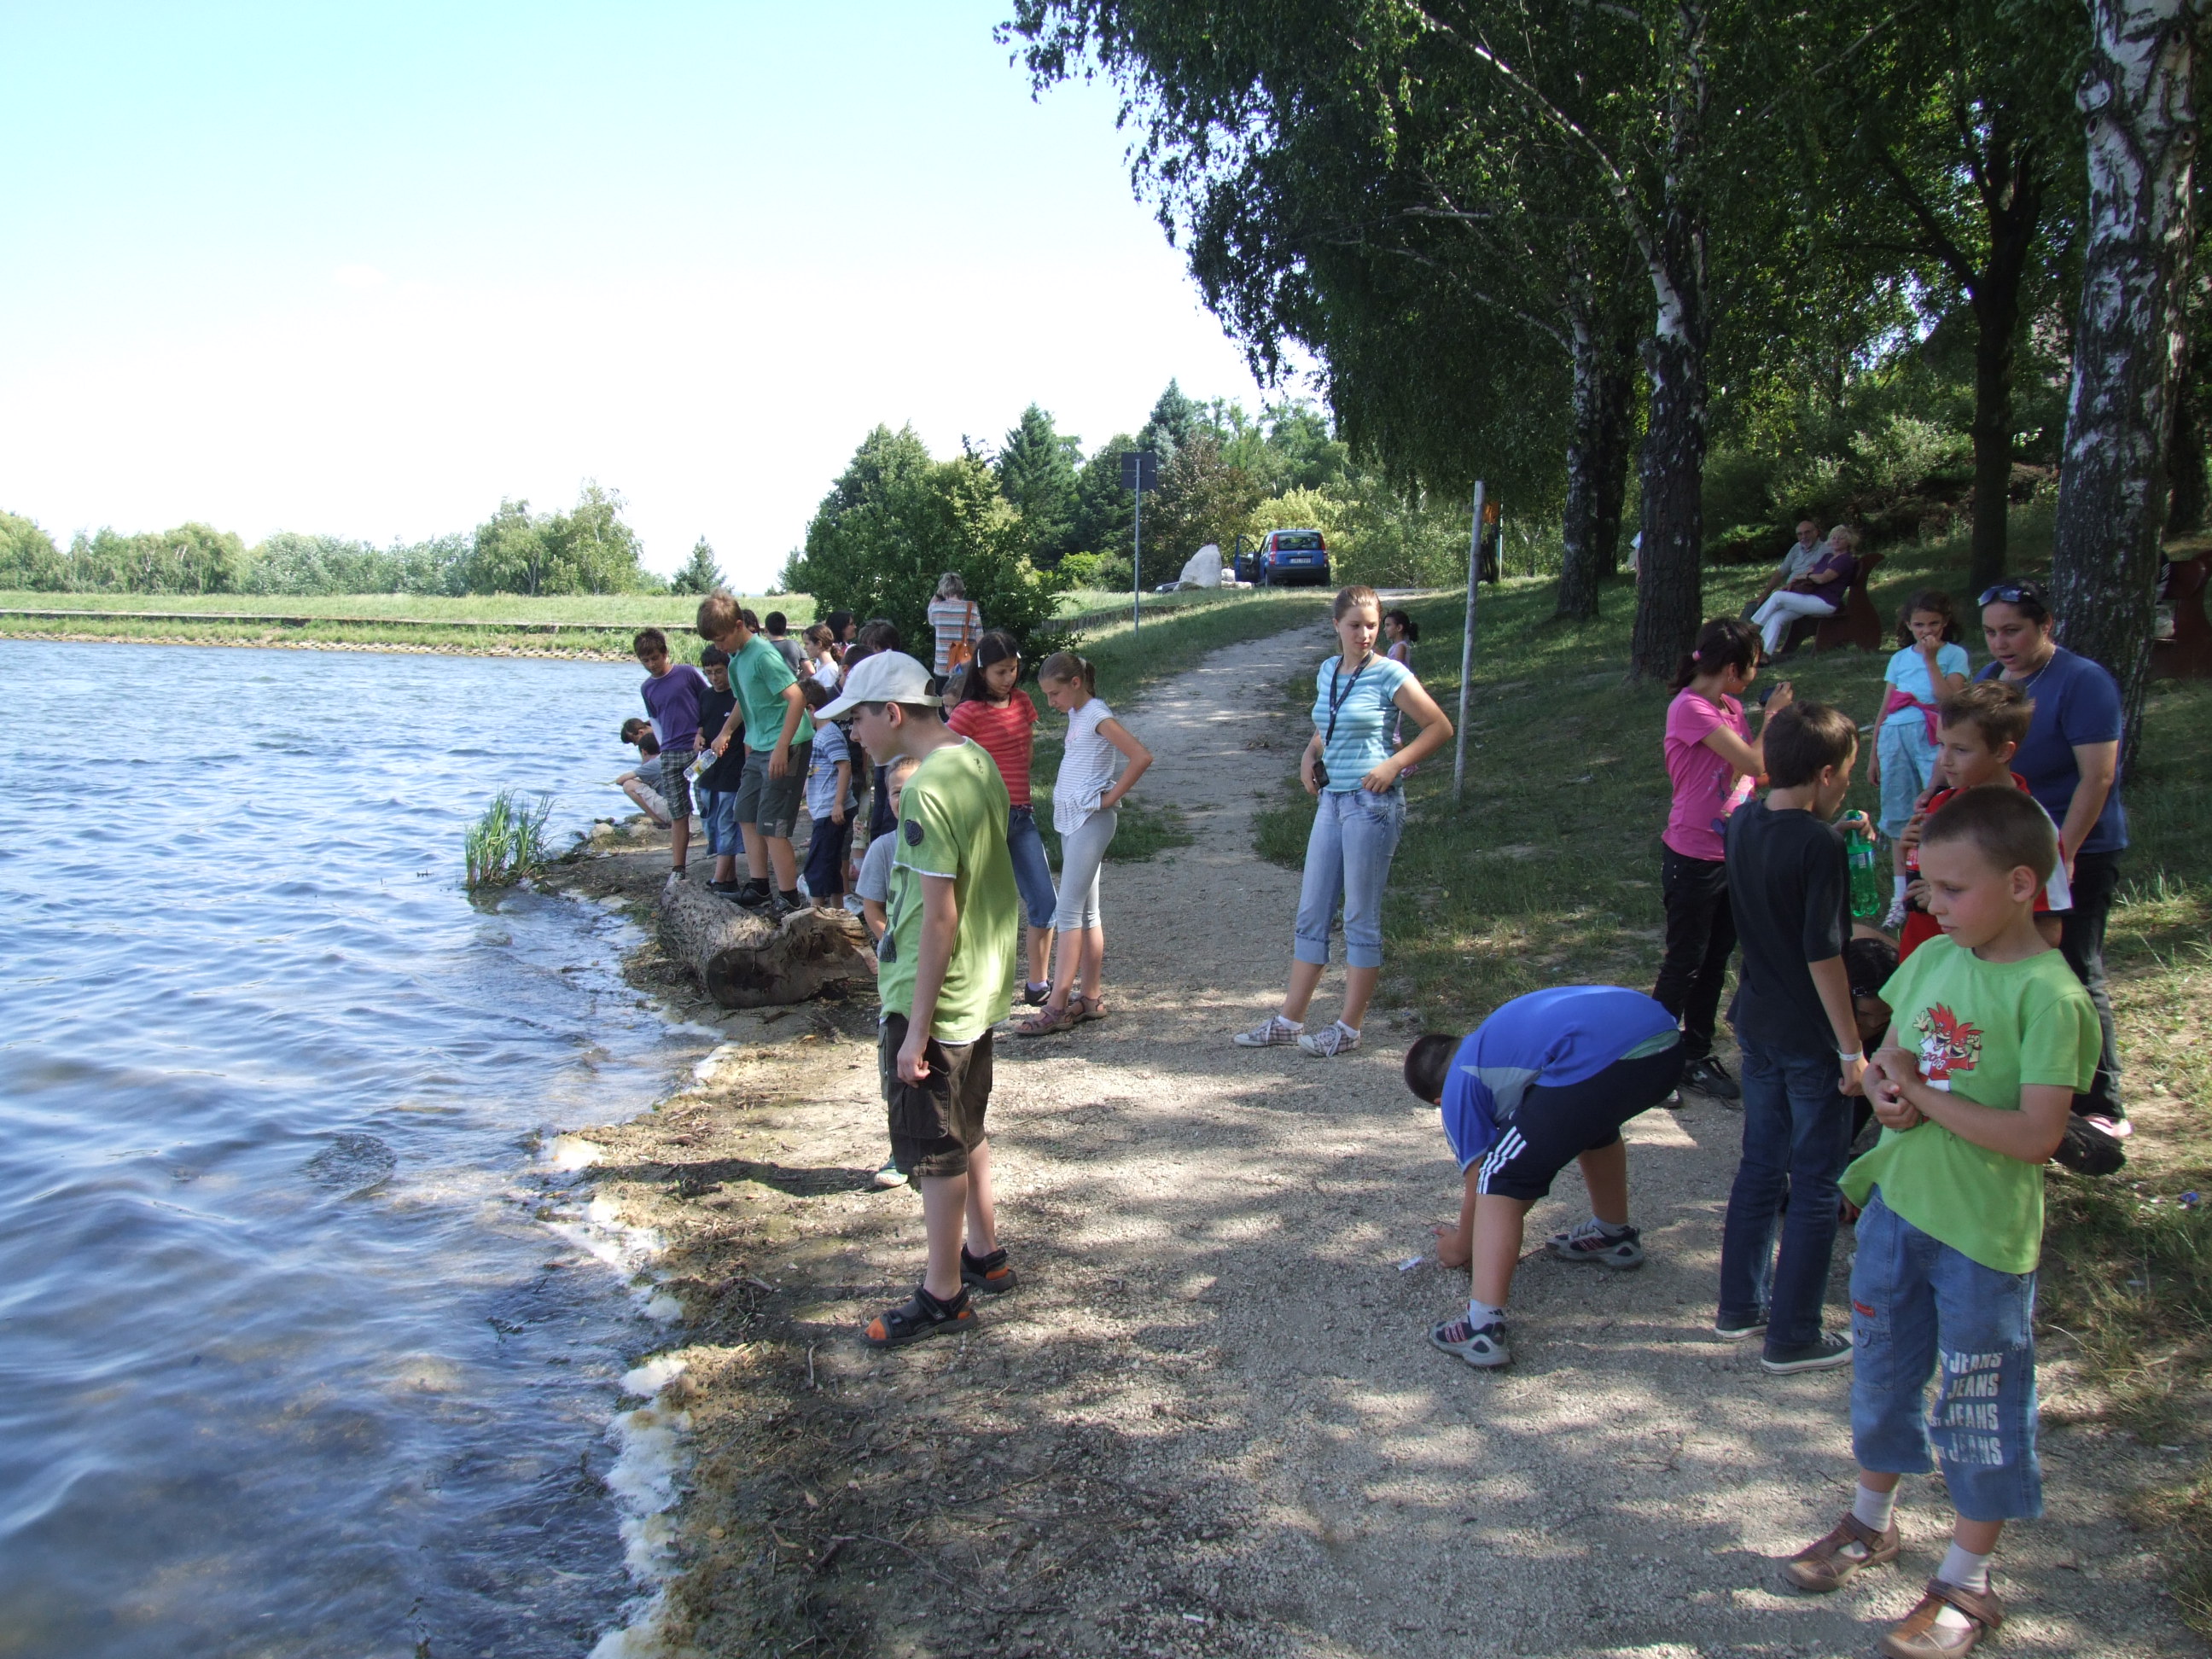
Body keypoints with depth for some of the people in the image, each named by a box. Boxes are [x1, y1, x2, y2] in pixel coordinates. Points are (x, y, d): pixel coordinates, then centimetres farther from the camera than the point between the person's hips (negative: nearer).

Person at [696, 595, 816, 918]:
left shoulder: (763, 655, -19)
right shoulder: (737, 656, 9)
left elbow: (797, 698, -25)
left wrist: (782, 749, -27)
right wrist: (727, 731, 12)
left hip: (785, 748, -10)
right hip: (759, 747, 10)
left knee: (771, 826, -7)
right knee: (747, 815, 15)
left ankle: (788, 899, 1)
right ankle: (758, 888, 23)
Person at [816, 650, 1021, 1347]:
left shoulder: (926, 791, -25)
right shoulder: (979, 761, 4)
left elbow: (940, 916, -24)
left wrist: (916, 1028, -19)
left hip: (935, 1000, -9)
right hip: (982, 988, 9)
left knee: (935, 1151, 5)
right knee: (966, 1131, 23)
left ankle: (943, 1295, 19)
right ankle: (985, 1254, 38)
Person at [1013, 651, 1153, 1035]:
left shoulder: (1098, 716, -13)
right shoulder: (1076, 715, 13)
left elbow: (1141, 757, -23)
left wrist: (1110, 798, -16)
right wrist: (1063, 787, 11)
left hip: (1091, 820, -9)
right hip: (1071, 819, 9)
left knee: (1068, 910, -11)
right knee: (1085, 910, 11)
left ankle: (1057, 1005, -11)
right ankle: (1091, 996, 17)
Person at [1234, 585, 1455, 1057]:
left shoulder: (1389, 675, -8)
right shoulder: (1327, 671, 11)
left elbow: (1440, 728, -5)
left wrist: (1394, 765, -15)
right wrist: (1309, 755, 8)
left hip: (1372, 803, -7)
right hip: (1331, 801, 7)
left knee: (1361, 918, 0)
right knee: (1311, 912, 10)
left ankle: (1349, 1028, 9)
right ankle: (1289, 1020, 18)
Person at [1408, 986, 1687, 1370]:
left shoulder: (1460, 1086, 18)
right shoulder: (1493, 1038, 39)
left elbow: (1478, 1188, 19)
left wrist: (1461, 1247, 38)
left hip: (1597, 1061, -8)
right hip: (1667, 1043, 8)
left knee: (1500, 1180, 3)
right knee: (1594, 1124, 39)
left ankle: (1484, 1327, -9)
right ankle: (1616, 1235, 56)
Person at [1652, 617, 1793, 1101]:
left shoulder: (1730, 707, 7)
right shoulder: (1690, 708, -20)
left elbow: (1755, 769, 5)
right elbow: (1754, 764, -21)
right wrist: (1772, 715, -8)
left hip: (1730, 855, 8)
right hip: (1693, 858, -8)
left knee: (1715, 963, 16)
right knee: (1684, 965, 3)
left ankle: (1697, 1057, 28)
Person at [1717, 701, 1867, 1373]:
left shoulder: (1743, 825, 1)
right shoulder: (1820, 845, -21)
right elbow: (1823, 955, -21)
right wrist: (1852, 1048, -15)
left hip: (1758, 1026, 7)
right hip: (1811, 1038, -7)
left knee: (1760, 1167, 19)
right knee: (1815, 1188, 5)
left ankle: (1741, 1305, 30)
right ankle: (1793, 1336, 13)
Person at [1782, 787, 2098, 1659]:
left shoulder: (2049, 996, -20)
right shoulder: (1931, 960, 1)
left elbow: (2036, 1135, -24)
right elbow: (1886, 1058, 11)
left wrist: (1924, 1095, -21)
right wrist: (1888, 1088, -11)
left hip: (1983, 1234, -6)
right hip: (1894, 1203, 7)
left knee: (1979, 1404, 9)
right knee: (1884, 1373, 21)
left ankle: (1966, 1586, 26)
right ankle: (1871, 1523, 42)